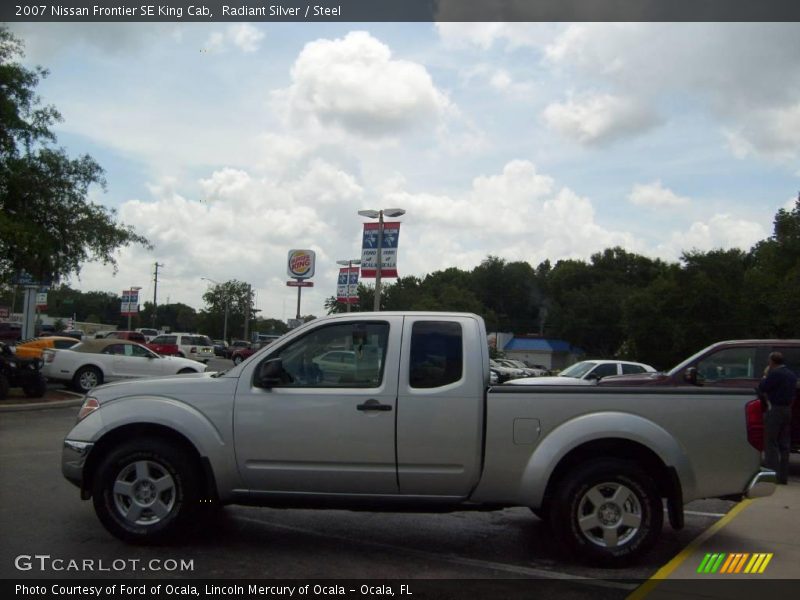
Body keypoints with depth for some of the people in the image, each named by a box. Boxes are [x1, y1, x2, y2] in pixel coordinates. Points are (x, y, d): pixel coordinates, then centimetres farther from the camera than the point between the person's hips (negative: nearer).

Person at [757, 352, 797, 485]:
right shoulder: (792, 375, 14)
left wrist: (765, 375, 1)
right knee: (784, 445, 10)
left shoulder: (775, 373, -14)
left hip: (775, 410, -8)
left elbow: (761, 388, -14)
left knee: (771, 444, -3)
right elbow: (793, 392, 22)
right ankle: (783, 476, 13)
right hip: (788, 410, 8)